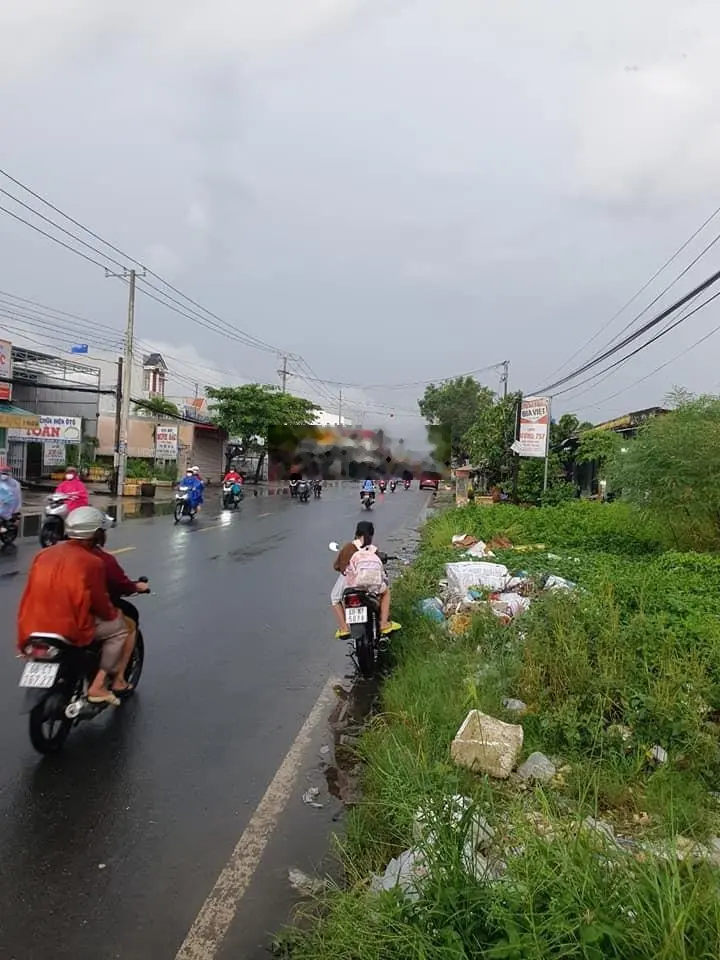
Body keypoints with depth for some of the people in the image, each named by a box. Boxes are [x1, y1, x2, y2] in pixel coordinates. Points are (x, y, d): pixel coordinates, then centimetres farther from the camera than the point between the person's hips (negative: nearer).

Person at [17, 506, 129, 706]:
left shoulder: (44, 554, 7)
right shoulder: (92, 562, -10)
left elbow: (33, 593, 17)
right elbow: (100, 604, -6)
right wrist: (114, 613, 16)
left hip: (34, 629, 7)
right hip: (72, 630, -7)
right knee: (119, 628, 12)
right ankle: (97, 686, 4)